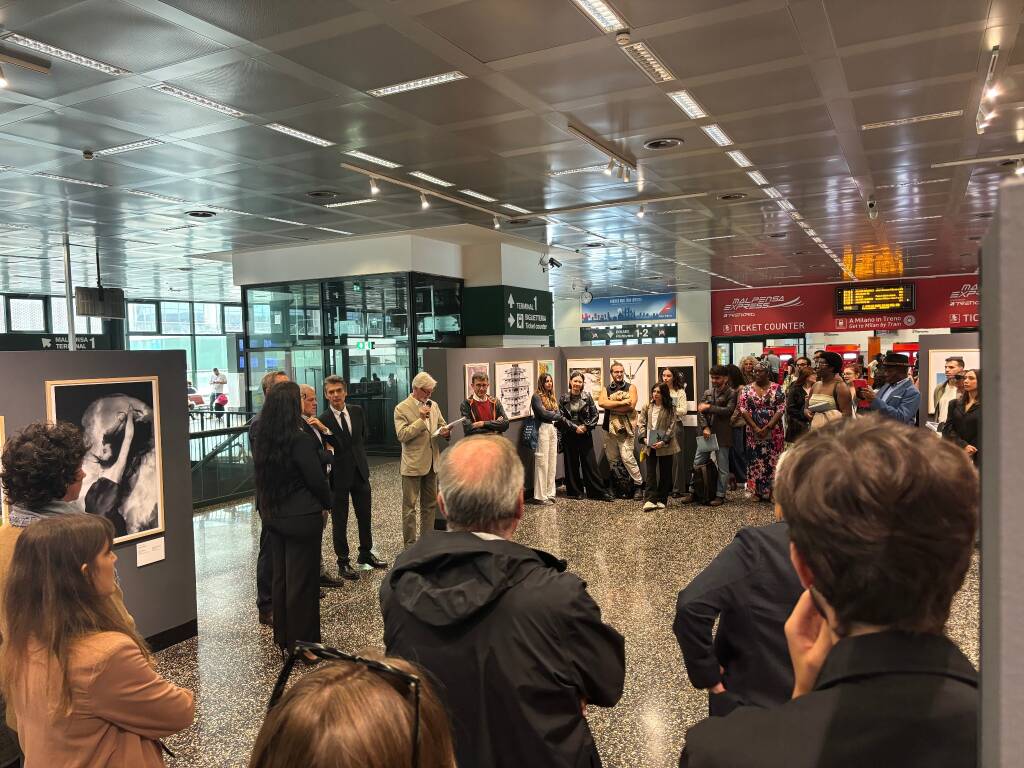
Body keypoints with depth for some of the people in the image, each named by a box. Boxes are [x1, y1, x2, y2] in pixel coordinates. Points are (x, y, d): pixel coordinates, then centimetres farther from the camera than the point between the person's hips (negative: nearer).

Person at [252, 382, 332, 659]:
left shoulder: (262, 441, 1)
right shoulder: (301, 441, -21)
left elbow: (263, 476, 9)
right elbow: (317, 480, -15)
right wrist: (327, 504, 0)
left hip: (273, 515, 7)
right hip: (302, 517, -7)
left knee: (280, 576, 17)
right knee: (302, 580, 4)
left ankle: (283, 637, 30)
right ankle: (303, 643, 14)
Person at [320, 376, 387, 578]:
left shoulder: (357, 411, 1)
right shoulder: (323, 420, -14)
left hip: (360, 472, 5)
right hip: (338, 476, -5)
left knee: (365, 516, 16)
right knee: (339, 522, 6)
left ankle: (366, 554, 34)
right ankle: (343, 562, 20)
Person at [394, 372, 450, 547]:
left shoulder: (433, 405, 9)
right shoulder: (402, 408, -9)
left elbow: (442, 425, 16)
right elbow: (402, 435, -17)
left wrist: (446, 432, -7)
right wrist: (421, 419, -22)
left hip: (432, 463, 6)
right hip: (413, 465, -6)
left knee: (430, 504, 15)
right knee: (410, 506, 2)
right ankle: (410, 544, 9)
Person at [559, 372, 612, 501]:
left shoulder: (587, 397, 2)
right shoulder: (563, 398, 1)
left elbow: (595, 414, 3)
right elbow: (561, 417, -4)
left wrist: (586, 426, -9)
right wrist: (575, 427, -11)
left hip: (585, 435, 0)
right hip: (569, 436, 0)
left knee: (590, 463, 0)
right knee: (572, 464, 5)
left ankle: (599, 491, 4)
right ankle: (575, 491, 15)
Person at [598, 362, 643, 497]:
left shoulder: (631, 387, 5)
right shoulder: (606, 389, 14)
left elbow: (631, 406, -10)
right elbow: (601, 402, -8)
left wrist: (610, 405, -7)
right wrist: (621, 402, -14)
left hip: (626, 428, -4)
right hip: (610, 428, 4)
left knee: (627, 457, -13)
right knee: (611, 459, 8)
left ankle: (638, 483, -4)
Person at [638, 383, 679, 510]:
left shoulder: (670, 409, -2)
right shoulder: (647, 407, 6)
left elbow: (671, 427, -7)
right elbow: (641, 423, 5)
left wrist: (664, 441, -17)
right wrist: (644, 438, -10)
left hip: (665, 446, -2)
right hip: (650, 445, 2)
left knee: (665, 473, 7)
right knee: (651, 472, -4)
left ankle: (662, 500, 16)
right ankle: (651, 500, -8)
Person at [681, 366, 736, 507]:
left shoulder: (731, 393, -2)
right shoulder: (707, 392, 13)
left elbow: (729, 410, -18)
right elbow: (700, 411, 4)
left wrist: (709, 407, -13)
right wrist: (705, 427, -10)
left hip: (722, 435, -5)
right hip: (707, 433, 5)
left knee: (722, 466, 3)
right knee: (697, 463, 7)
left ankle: (720, 495, 12)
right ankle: (692, 491, 15)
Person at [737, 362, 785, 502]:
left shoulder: (776, 388, 0)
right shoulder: (747, 389, 4)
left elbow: (781, 409, -7)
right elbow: (743, 409, -3)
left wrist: (767, 428, -15)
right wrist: (756, 428, -13)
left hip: (773, 431, -1)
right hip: (753, 431, 1)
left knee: (773, 460, 0)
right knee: (755, 460, 3)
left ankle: (772, 491, 7)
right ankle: (757, 491, 12)